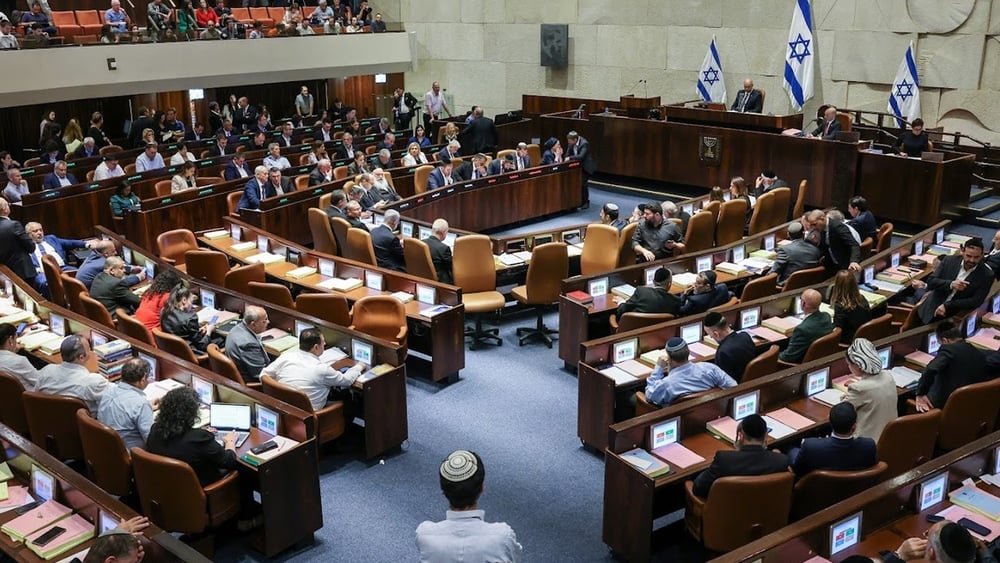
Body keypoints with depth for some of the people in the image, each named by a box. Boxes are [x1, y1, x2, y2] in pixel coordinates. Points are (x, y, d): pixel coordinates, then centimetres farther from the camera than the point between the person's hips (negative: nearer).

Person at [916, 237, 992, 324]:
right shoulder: (949, 260, -1)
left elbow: (976, 301, -12)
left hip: (956, 317, -3)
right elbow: (930, 281, -3)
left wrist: (947, 306, -20)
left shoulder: (987, 275, -8)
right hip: (931, 309, 3)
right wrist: (950, 284, -22)